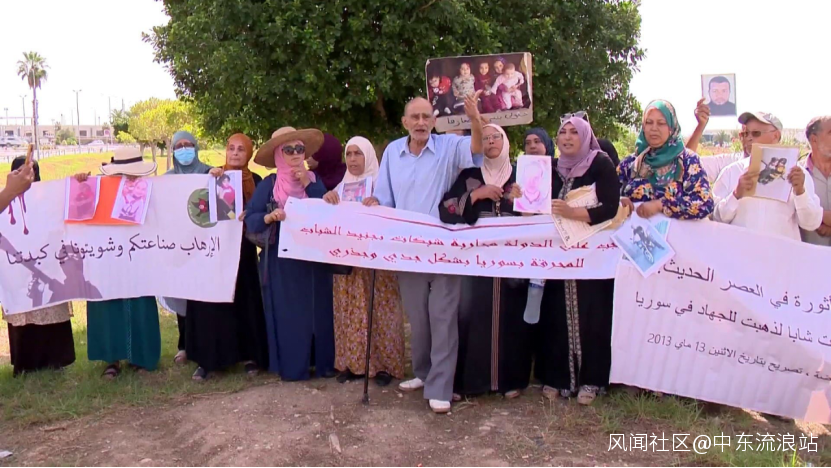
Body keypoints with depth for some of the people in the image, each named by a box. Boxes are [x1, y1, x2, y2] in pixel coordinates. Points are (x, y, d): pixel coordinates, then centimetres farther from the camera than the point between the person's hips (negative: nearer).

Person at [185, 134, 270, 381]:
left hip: (241, 250, 0)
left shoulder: (255, 181, 5)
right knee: (210, 301, -1)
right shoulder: (213, 175, 4)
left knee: (244, 301, 4)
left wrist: (248, 217, -19)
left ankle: (251, 356, 15)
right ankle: (207, 359, 7)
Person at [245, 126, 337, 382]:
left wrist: (308, 185, -10)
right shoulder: (269, 184, 0)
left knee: (318, 309, 6)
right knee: (287, 312, 1)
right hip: (283, 259, -2)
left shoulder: (314, 180, 6)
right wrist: (269, 217, -24)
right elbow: (250, 219, -5)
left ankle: (322, 362, 16)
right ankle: (292, 366, 9)